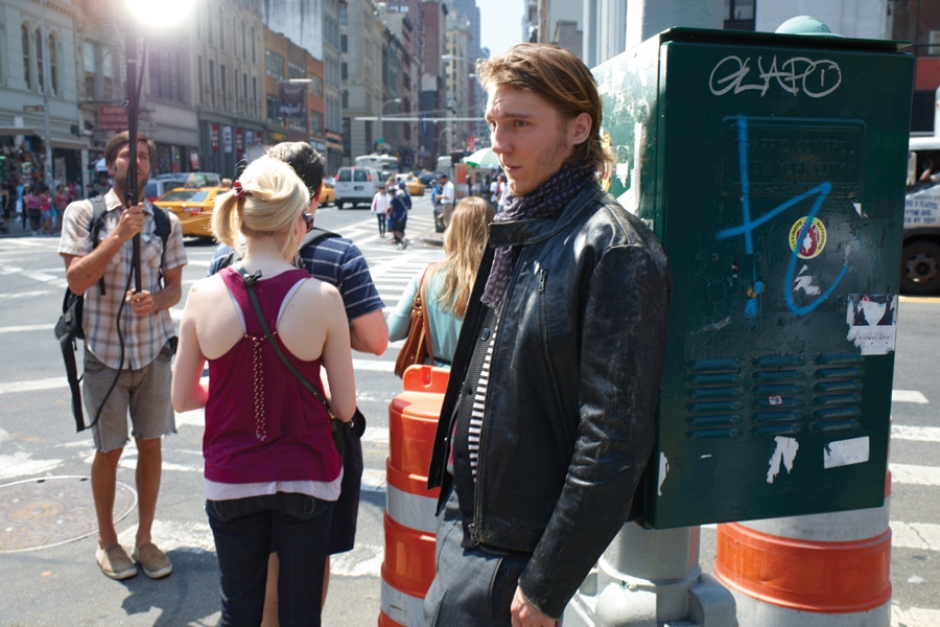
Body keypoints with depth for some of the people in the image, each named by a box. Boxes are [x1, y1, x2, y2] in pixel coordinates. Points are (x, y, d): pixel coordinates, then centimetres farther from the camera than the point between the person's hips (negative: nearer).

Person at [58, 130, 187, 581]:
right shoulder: (83, 213, -4)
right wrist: (119, 234, -22)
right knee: (108, 450, 8)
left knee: (150, 444, 8)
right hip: (104, 351, -2)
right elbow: (76, 281, -13)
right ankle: (107, 540, 28)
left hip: (153, 349, 2)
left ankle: (144, 538, 24)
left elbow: (175, 287, 6)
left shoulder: (166, 222, 3)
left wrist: (156, 301, -17)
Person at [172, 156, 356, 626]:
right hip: (305, 478, -1)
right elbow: (344, 407, -9)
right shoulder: (322, 297, -15)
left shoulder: (204, 295, -10)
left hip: (231, 480, 2)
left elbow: (182, 398, 1)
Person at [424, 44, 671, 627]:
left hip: (518, 552, -7)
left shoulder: (614, 249, -20)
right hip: (467, 517, 8)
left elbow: (614, 438, -22)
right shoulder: (517, 230, 7)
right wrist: (458, 503, 15)